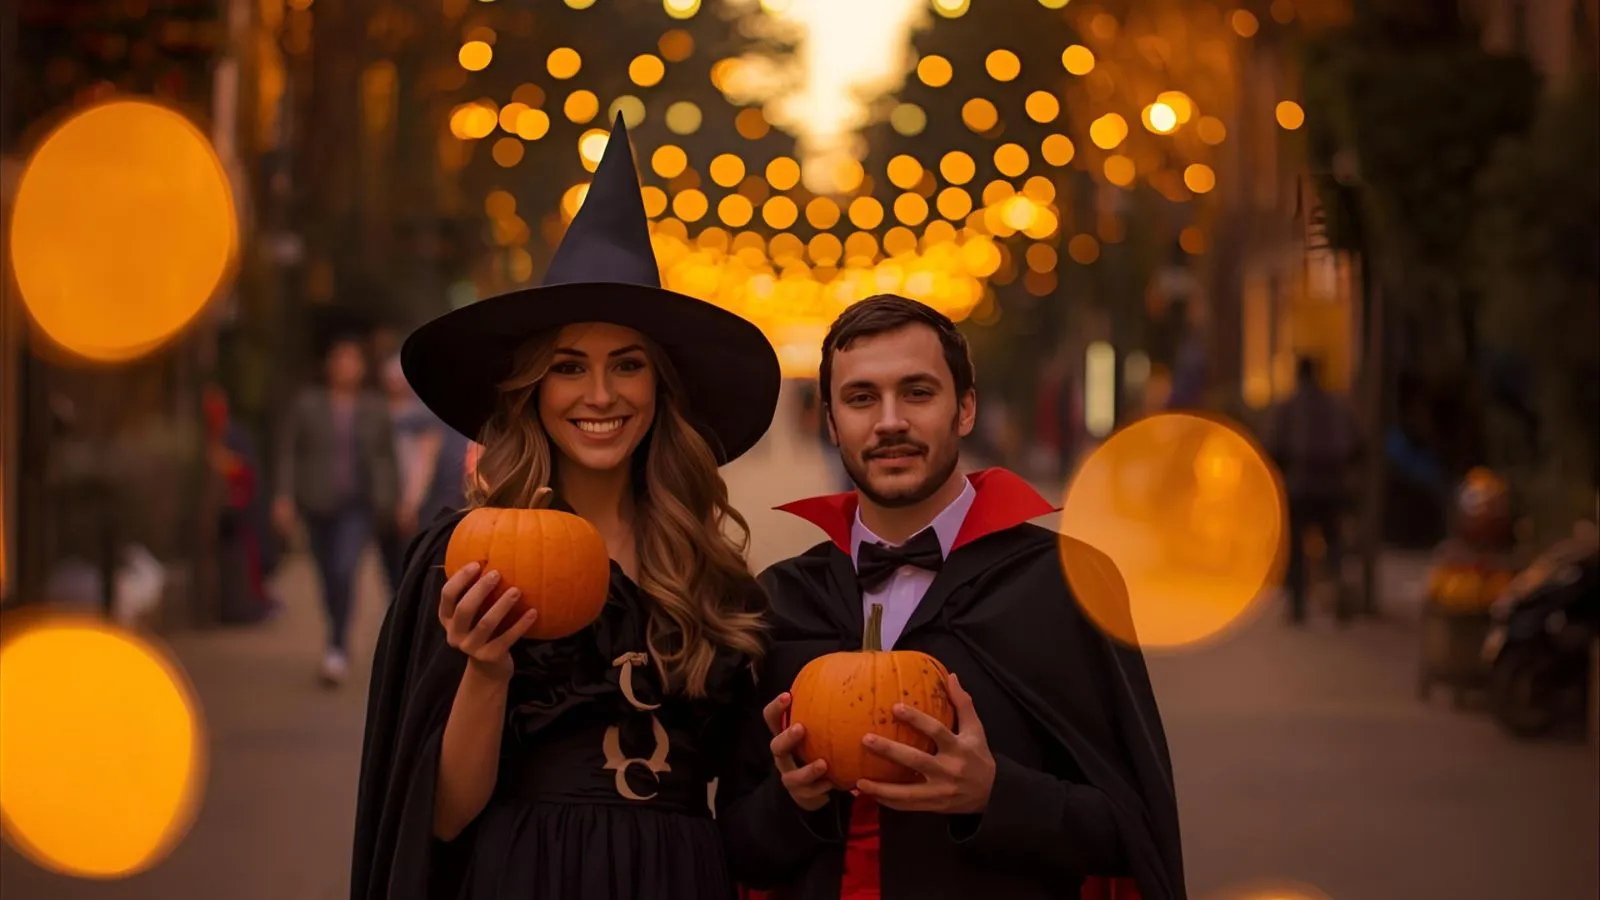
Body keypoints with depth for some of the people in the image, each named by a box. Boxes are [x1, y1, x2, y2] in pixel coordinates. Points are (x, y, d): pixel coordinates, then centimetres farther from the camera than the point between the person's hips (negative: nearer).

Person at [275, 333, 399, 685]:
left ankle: (337, 648, -23)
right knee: (329, 577, 9)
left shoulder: (374, 408, 5)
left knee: (344, 569, -21)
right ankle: (340, 648, 27)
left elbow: (386, 456, 12)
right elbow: (289, 451, 1)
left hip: (358, 504, -1)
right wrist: (285, 496, -8)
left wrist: (389, 501, 11)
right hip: (318, 503, 1)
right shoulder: (308, 404, 1)